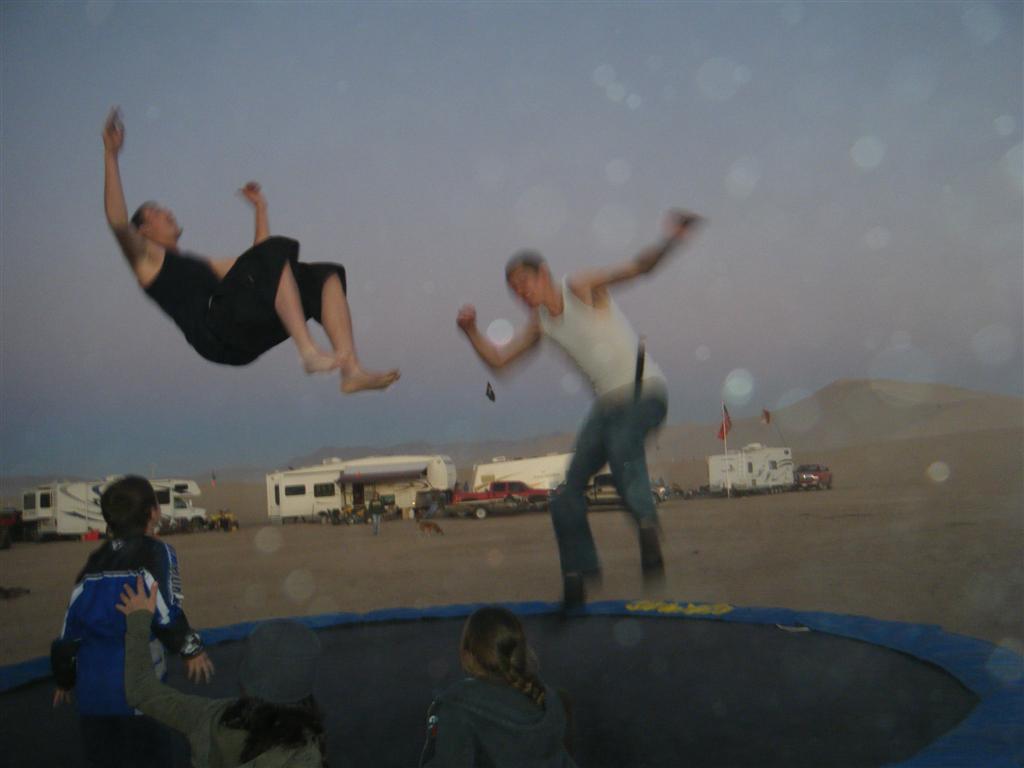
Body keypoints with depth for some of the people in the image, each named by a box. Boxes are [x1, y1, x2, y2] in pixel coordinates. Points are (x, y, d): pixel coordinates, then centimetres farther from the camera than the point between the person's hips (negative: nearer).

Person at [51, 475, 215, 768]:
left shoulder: (96, 561, 11)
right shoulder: (156, 552, -5)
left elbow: (71, 623, 13)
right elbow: (165, 612, -17)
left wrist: (65, 679, 23)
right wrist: (191, 649, -5)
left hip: (91, 691, 6)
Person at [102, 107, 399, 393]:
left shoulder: (198, 263, 39)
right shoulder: (146, 259, 18)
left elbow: (256, 265, 39)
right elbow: (118, 221, -2)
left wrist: (260, 208, 41)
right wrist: (111, 154, -4)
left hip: (247, 335, 7)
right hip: (216, 331, -7)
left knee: (325, 276, -8)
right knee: (279, 251, -23)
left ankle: (351, 370, -27)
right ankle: (309, 352, -39)